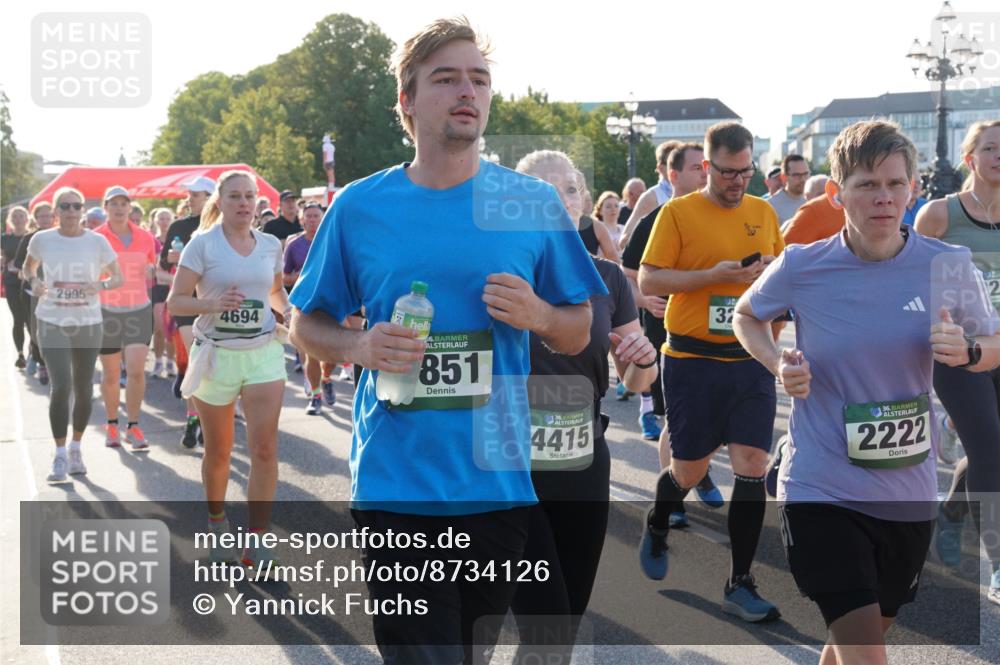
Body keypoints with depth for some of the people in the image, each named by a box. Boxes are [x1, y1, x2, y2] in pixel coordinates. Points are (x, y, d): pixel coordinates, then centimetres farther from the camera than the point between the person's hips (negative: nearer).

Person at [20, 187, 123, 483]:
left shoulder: (97, 241, -3)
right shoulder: (42, 239, -2)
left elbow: (118, 277, 2)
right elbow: (28, 267, 16)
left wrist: (101, 285, -19)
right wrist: (33, 282, -6)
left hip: (88, 322, 1)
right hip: (52, 322, -1)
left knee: (84, 389, 9)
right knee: (61, 386, -13)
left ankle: (76, 448, 30)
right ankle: (60, 455, -1)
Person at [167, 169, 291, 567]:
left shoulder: (270, 245, 6)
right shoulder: (203, 244, -5)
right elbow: (175, 302, -7)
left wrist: (287, 309, 1)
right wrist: (214, 303, -25)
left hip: (264, 352, 2)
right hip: (216, 354, -2)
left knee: (265, 449, -10)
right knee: (218, 453, 11)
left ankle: (256, 544, -3)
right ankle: (217, 524, 37)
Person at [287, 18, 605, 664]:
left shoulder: (534, 204, 1)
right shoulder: (359, 207, 0)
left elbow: (579, 334, 9)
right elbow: (305, 325, 9)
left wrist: (538, 315, -13)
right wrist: (360, 346, -12)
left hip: (497, 482, 2)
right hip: (396, 484, -2)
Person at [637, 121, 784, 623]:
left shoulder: (764, 212, 10)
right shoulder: (677, 212, -4)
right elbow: (648, 281, -8)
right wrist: (713, 275, -18)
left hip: (751, 360, 3)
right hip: (693, 361, -3)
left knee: (752, 466, -4)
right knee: (690, 470, 7)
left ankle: (740, 585, 7)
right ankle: (656, 530, 41)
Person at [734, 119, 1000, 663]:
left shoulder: (948, 267, -7)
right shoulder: (801, 267, -10)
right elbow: (746, 315, 10)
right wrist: (778, 363, -10)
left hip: (908, 492, 3)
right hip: (822, 490, -3)